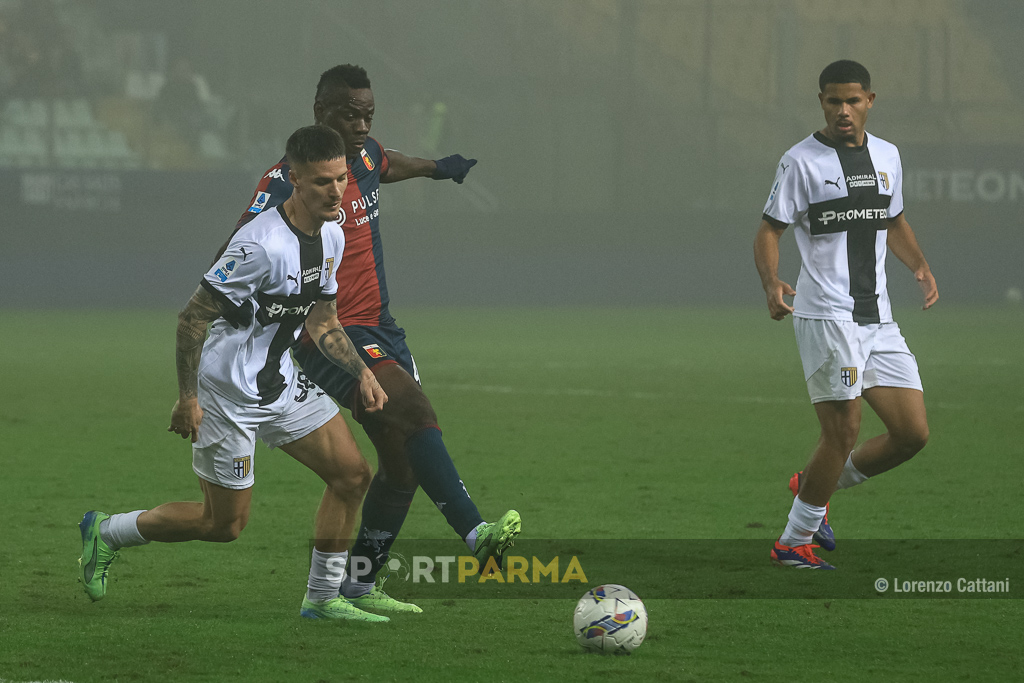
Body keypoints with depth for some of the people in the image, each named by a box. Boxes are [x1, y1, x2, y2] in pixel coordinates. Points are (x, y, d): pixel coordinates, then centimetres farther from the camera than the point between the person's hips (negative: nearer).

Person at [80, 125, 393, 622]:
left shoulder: (331, 236, 1)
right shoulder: (262, 245, -27)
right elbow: (192, 316, -22)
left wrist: (361, 373, 5)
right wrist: (187, 398, -19)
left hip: (280, 382, 8)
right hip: (227, 391, -8)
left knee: (352, 474, 0)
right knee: (225, 522, 0)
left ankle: (322, 598, 12)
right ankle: (105, 533, 20)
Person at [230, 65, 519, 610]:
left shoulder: (365, 156, 9)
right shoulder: (289, 181, -15)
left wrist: (434, 168, 52)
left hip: (378, 328, 9)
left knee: (402, 460, 4)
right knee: (414, 407, -28)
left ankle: (359, 584, 14)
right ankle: (474, 534, -37)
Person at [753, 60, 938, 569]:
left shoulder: (886, 155, 12)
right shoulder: (801, 161, -5)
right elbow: (770, 229, -3)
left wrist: (920, 266, 7)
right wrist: (771, 284, -22)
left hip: (878, 318, 6)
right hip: (825, 315, -6)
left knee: (913, 433, 2)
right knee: (843, 432, -13)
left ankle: (813, 487, 22)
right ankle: (794, 543, 2)